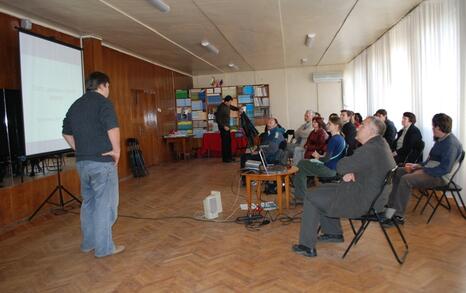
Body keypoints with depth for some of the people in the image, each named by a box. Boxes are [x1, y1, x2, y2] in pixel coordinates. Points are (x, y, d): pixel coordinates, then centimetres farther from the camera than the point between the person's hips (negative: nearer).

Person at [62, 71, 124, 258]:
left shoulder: (75, 105, 14)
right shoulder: (103, 102, -10)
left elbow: (67, 133, 20)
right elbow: (113, 128, -24)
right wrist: (116, 150, -13)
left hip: (82, 162, 8)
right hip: (102, 162, -8)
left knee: (88, 202, 18)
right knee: (105, 204, 1)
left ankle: (88, 243, 28)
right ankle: (104, 247, 8)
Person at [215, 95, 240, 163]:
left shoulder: (228, 105, 5)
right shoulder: (221, 108, -20)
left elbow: (233, 108, 25)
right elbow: (217, 119, -20)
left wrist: (239, 109, 3)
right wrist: (224, 126, -22)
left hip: (227, 126, 9)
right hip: (223, 127, -9)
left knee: (229, 141, 12)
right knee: (225, 142, -6)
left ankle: (229, 156, 22)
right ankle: (225, 158, 1)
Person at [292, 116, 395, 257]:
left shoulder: (368, 150, -27)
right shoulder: (381, 144, 7)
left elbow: (340, 167, -19)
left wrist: (347, 172, 2)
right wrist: (349, 172, -7)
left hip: (360, 202, -10)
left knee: (311, 197, -3)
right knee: (321, 190, 21)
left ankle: (307, 246, 4)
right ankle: (334, 233, 31)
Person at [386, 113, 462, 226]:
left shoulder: (451, 143, -18)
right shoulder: (441, 140, 13)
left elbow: (444, 169, -25)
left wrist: (423, 170, -19)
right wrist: (417, 165, 8)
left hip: (439, 176, -10)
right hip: (428, 169, 10)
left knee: (406, 179, -30)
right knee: (398, 172, 4)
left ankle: (398, 216, -25)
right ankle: (391, 206, 2)